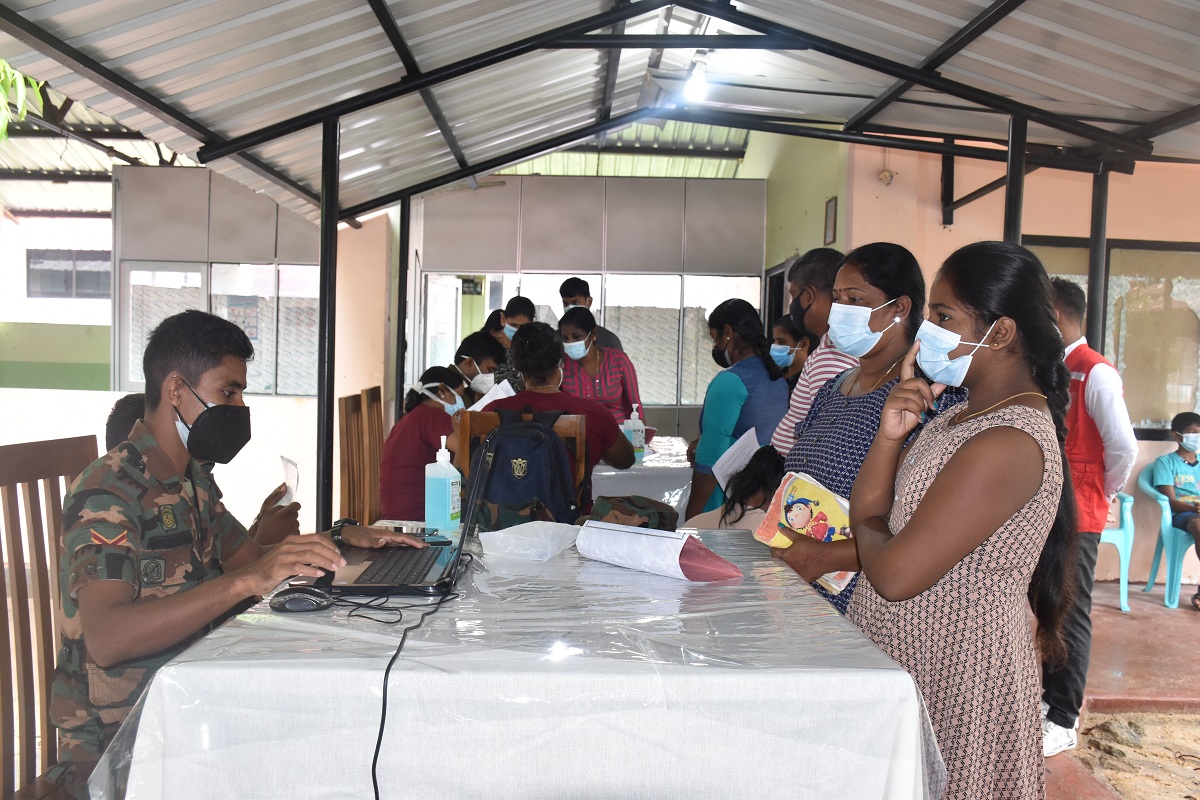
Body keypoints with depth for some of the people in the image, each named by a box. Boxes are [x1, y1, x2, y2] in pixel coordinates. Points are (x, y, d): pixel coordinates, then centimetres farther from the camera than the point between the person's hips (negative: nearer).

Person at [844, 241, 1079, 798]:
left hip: (954, 678, -9)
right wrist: (891, 434, -11)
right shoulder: (962, 416, 8)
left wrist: (866, 529, -6)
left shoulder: (1007, 443, -23)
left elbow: (895, 575, -26)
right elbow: (869, 514, 3)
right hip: (906, 664, 9)